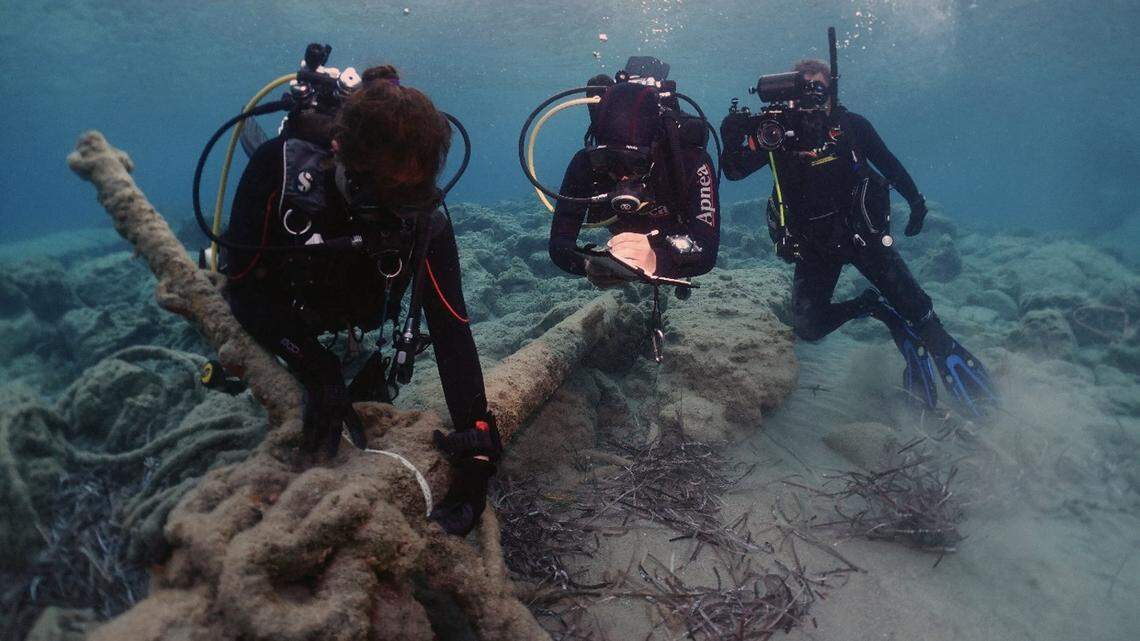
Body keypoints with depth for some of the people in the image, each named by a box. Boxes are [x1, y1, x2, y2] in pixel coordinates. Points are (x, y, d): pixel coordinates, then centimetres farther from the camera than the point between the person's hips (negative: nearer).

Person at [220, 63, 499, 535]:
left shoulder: (424, 218, -31)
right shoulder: (281, 165, -36)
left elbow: (451, 328, -33)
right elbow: (244, 285, -32)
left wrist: (477, 437, -44)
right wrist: (318, 373, -41)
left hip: (358, 335, 1)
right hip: (276, 323, -1)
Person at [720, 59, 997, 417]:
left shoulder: (849, 126, -5)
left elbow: (888, 163, 9)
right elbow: (733, 172, -9)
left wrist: (916, 201, 13)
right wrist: (733, 139, -28)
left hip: (862, 231, -1)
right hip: (814, 244, 1)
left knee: (912, 303, -7)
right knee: (808, 327, -9)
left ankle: (947, 355, 22)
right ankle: (875, 308, 14)